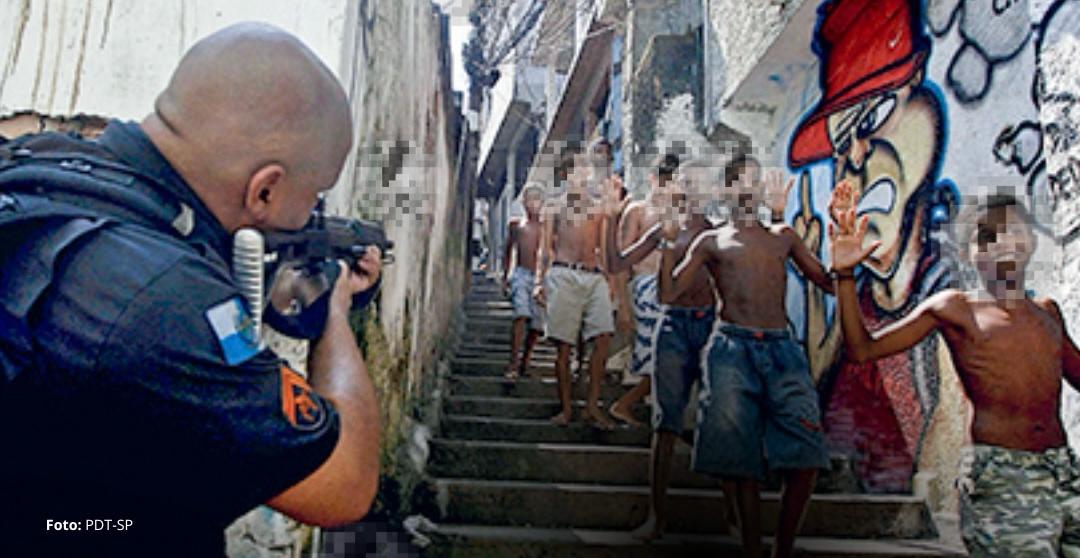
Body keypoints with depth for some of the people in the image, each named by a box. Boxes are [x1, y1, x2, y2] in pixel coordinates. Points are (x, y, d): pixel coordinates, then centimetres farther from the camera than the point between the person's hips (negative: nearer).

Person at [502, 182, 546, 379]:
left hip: (541, 277, 1)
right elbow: (508, 250, 20)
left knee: (536, 323, 1)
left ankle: (525, 362, 19)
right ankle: (513, 363, -22)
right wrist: (505, 276, 18)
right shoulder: (516, 225, 11)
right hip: (521, 275, -1)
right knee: (521, 316, -21)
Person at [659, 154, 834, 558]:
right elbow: (668, 293, 5)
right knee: (743, 462, -2)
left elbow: (828, 281, 16)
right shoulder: (711, 241, 14)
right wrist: (669, 240, -2)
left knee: (806, 459, -8)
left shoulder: (783, 237, 21)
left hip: (782, 348, 2)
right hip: (733, 347, -2)